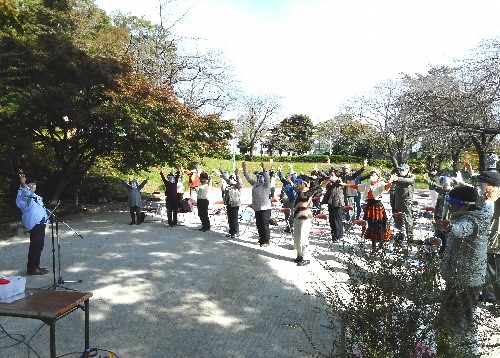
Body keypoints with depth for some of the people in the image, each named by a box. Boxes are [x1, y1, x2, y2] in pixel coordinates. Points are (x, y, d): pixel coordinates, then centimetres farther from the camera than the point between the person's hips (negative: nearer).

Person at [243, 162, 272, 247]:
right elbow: (249, 178, 16)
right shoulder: (255, 184, 11)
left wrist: (264, 170, -38)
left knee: (264, 225, -4)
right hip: (257, 208, 8)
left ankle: (266, 241, 4)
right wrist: (244, 169, 7)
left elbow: (267, 178, -26)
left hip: (265, 208, -8)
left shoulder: (266, 185, -8)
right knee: (258, 225, 15)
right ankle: (261, 239, 28)